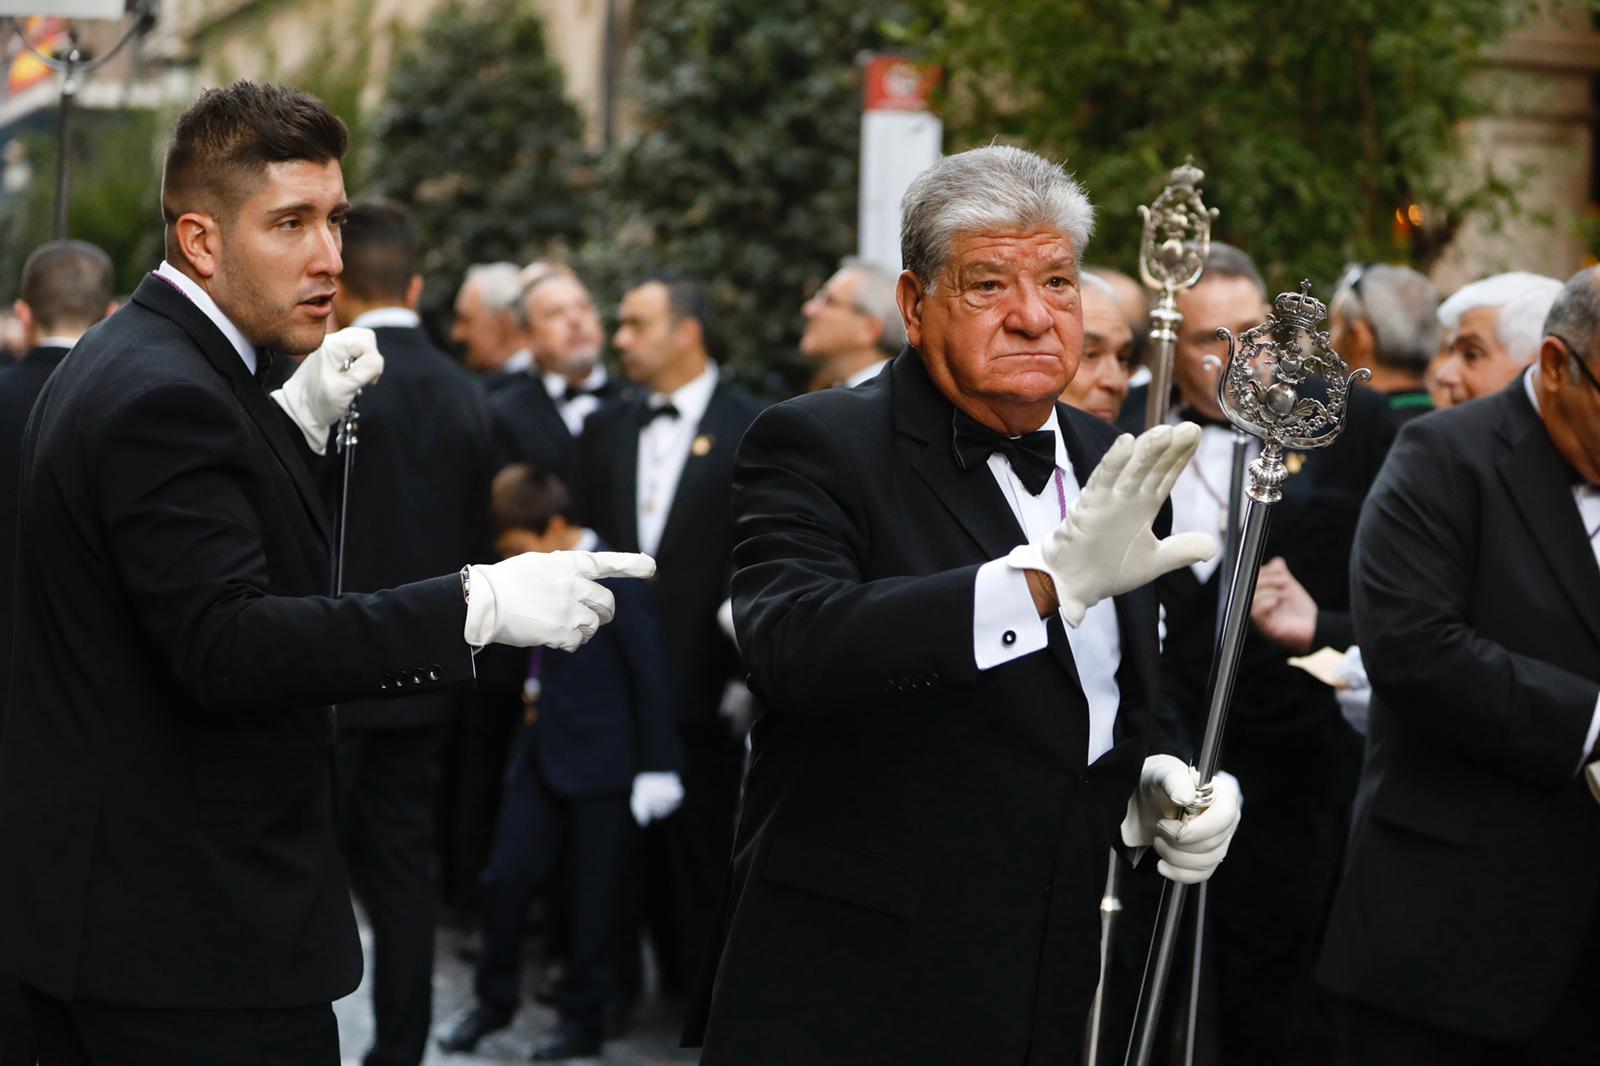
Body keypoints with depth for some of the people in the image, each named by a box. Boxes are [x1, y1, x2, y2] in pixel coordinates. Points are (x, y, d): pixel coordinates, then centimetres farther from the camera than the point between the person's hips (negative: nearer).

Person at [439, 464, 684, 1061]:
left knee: (591, 894, 4)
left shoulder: (614, 581, -13)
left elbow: (648, 676, -11)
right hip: (539, 753, 7)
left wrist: (658, 766, -11)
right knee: (506, 875, 4)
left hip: (597, 762, -6)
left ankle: (584, 1016, 16)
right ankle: (495, 999, 20)